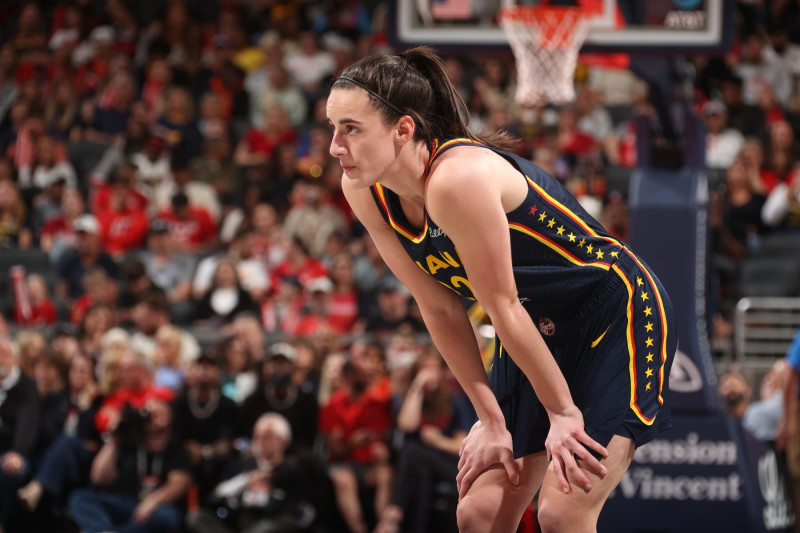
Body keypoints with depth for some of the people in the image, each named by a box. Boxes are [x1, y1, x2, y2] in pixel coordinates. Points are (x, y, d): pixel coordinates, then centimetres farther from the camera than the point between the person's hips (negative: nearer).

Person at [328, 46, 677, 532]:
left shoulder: (456, 180, -31)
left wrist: (561, 411, -15)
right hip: (539, 333, 8)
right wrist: (491, 417, 0)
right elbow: (440, 310, 0)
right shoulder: (365, 192, -7)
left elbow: (504, 307, -23)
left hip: (622, 315, -8)